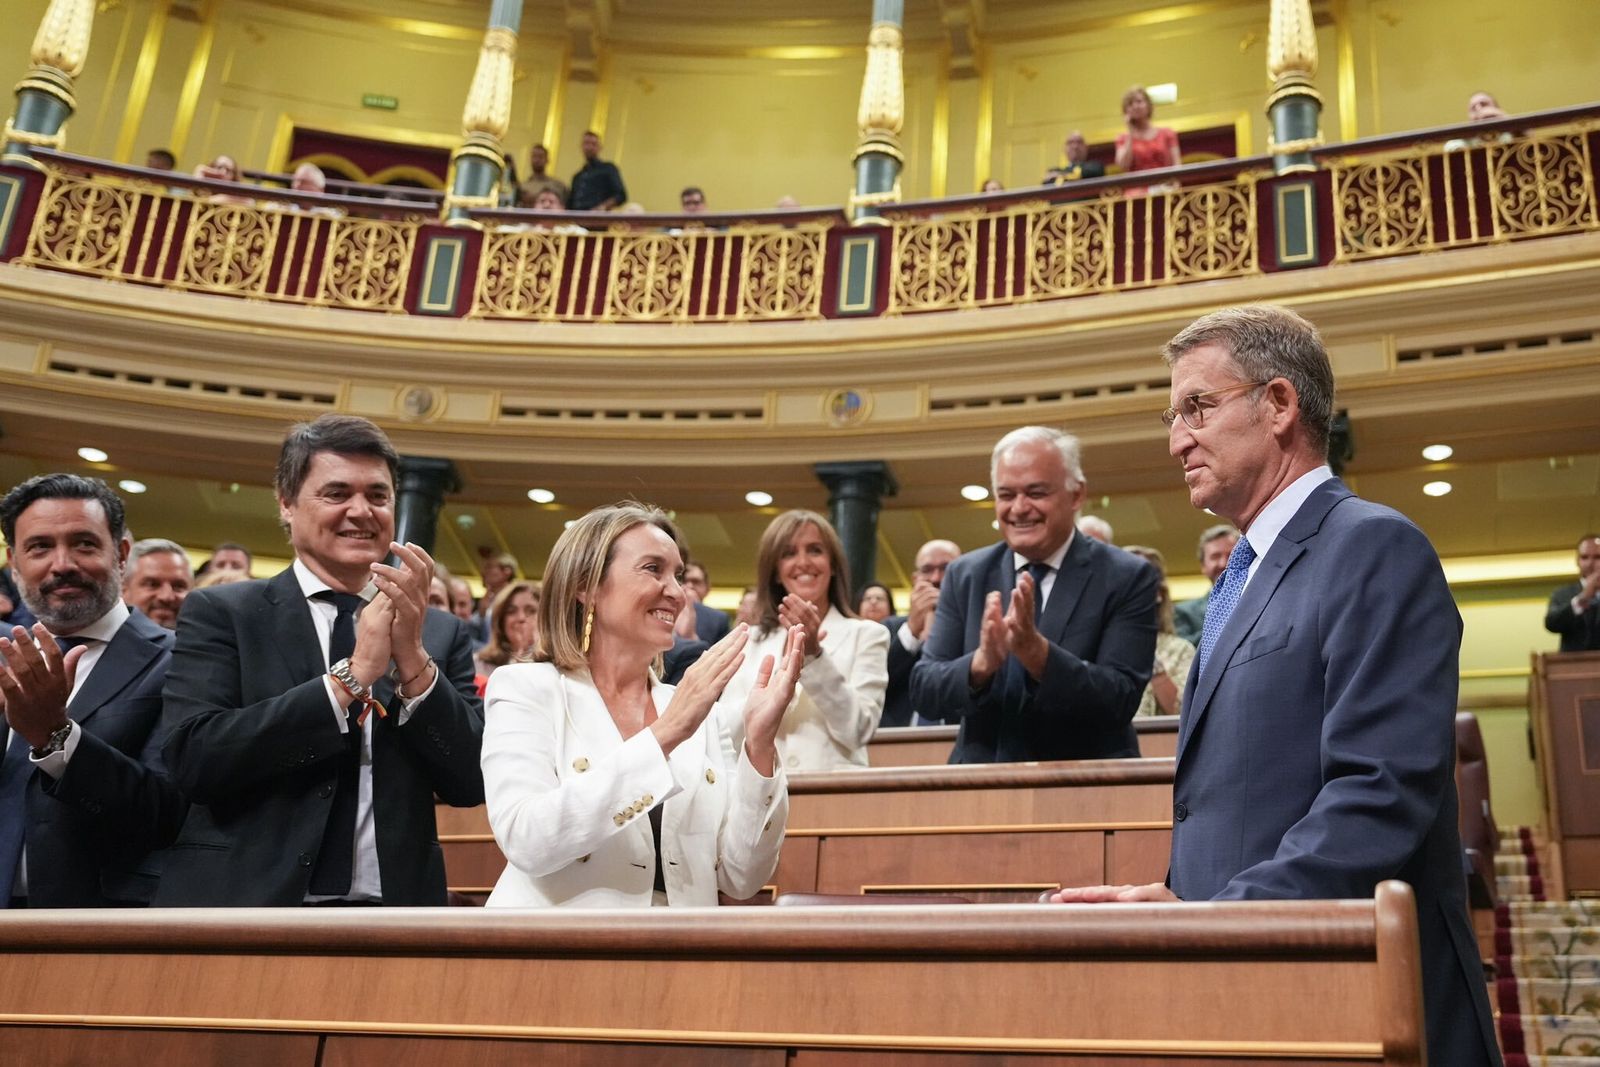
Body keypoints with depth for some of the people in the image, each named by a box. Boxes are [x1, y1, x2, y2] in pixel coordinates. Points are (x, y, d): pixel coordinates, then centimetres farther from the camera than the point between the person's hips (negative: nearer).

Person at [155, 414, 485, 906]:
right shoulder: (221, 613, -3)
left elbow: (471, 784, -4)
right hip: (244, 904, -2)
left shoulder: (441, 634, 3)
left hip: (392, 910, 2)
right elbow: (193, 758, -15)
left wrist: (414, 658, -16)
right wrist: (352, 676, -17)